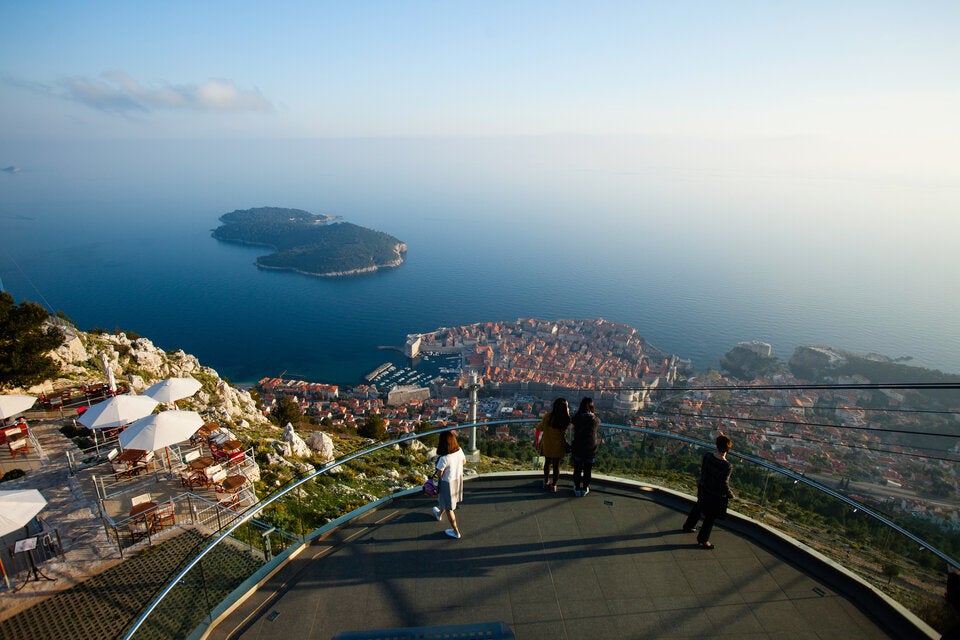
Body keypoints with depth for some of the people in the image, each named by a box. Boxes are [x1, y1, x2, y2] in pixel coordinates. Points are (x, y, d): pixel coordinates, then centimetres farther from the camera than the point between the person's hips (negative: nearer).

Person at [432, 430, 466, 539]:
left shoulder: (443, 458, -35)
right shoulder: (459, 450, -17)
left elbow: (439, 474, -21)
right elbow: (464, 461, 3)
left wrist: (438, 461, -7)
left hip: (447, 483, -7)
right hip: (458, 479, 7)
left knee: (448, 508, 16)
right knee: (446, 501, 34)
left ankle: (456, 532, 30)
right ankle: (439, 514, 62)